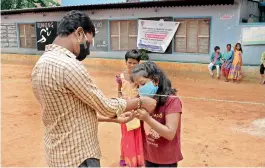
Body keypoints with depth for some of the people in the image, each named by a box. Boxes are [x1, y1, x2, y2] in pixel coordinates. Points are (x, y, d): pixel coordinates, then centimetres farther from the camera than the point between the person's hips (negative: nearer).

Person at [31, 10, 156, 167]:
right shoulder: (69, 65, -25)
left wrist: (114, 116, 13)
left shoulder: (41, 63, 5)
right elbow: (105, 106, -17)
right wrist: (141, 101, -2)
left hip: (60, 153, 9)